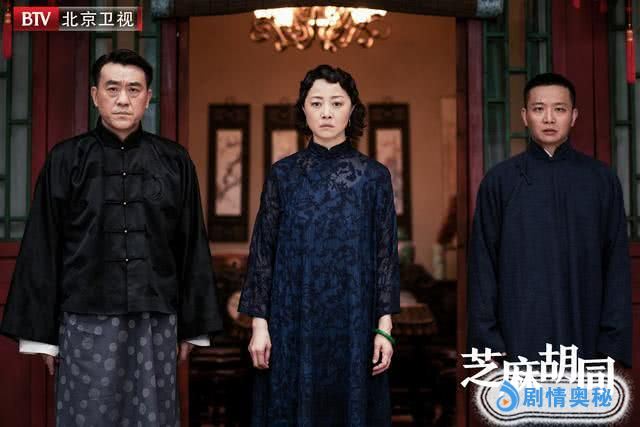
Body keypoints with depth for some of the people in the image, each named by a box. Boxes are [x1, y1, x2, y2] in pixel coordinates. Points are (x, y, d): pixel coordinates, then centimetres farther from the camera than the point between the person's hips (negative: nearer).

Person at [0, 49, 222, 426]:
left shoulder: (175, 162, 5)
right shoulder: (66, 160, 2)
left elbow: (192, 247, 8)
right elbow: (42, 249, 3)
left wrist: (192, 325, 7)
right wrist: (40, 331, 1)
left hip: (156, 322, 1)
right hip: (86, 321, -1)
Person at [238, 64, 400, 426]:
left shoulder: (375, 176, 2)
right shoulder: (283, 174, 3)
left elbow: (386, 253, 1)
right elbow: (263, 250, 3)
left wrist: (384, 327, -4)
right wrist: (259, 323, -2)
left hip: (354, 323, 0)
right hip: (293, 321, 0)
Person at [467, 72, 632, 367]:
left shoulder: (602, 180, 4)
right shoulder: (500, 181, 3)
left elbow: (617, 265, 4)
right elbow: (483, 265, 2)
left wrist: (614, 343, -1)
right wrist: (487, 340, -3)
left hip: (583, 338, 1)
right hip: (520, 339, -1)